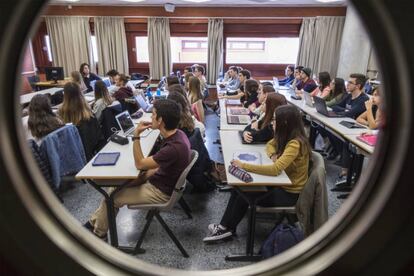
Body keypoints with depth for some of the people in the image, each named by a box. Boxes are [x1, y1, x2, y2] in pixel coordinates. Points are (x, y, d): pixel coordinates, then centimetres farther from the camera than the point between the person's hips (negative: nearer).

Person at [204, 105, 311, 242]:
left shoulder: (295, 144, -28)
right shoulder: (286, 136, -1)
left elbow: (275, 169, -38)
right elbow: (270, 145, 14)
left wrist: (244, 165, -35)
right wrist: (274, 155, -11)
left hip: (289, 192, -8)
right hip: (281, 182, 8)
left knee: (244, 196, -12)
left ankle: (227, 228, 11)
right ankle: (225, 226, 3)